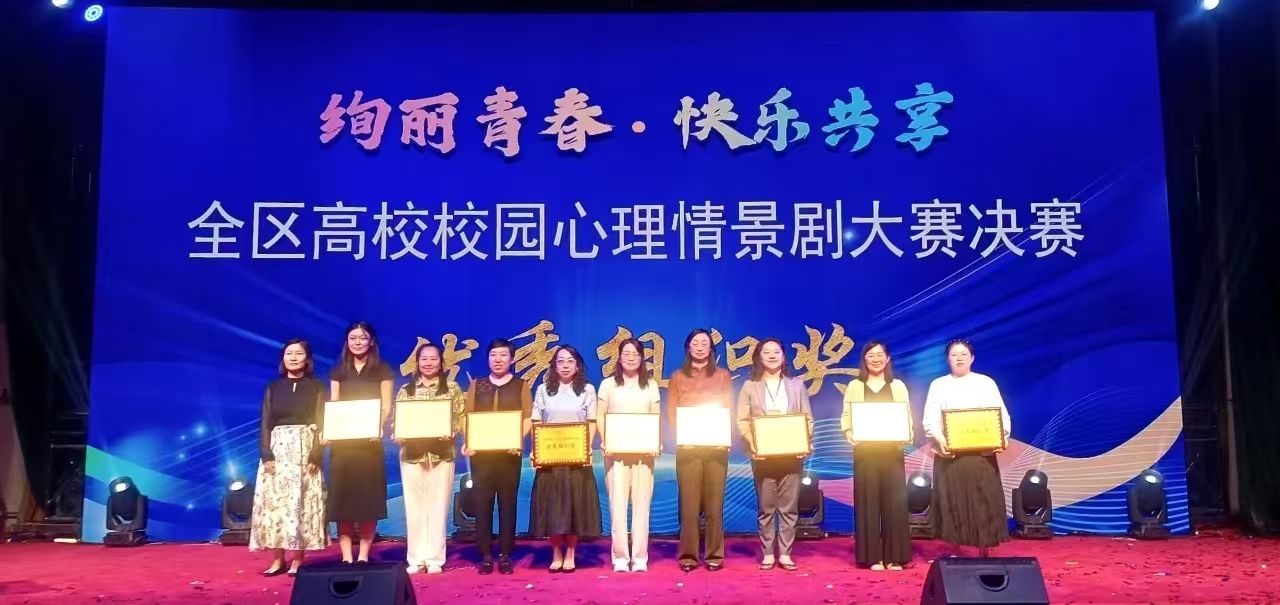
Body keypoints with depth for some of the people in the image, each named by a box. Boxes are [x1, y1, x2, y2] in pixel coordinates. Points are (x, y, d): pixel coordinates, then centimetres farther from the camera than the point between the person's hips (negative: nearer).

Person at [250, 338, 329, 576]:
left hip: (305, 450, -2)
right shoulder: (273, 388, 10)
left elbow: (322, 423, -1)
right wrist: (266, 454, -7)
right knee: (274, 502, -2)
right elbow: (265, 424, 6)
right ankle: (277, 559, 5)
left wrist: (316, 455, -13)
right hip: (277, 449, 2)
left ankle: (297, 560, 1)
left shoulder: (316, 387, 4)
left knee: (301, 502, -4)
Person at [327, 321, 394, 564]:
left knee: (368, 497, -2)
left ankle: (363, 555, 4)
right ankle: (346, 556, 5)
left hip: (369, 441, -2)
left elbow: (386, 407, -1)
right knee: (342, 497, 0)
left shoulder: (382, 369, 4)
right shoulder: (339, 370, 13)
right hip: (342, 441, 2)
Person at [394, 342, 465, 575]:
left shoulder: (452, 388, 5)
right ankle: (416, 558, 12)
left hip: (441, 454, -1)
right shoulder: (406, 390, 11)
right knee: (414, 507, 3)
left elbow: (461, 419, 0)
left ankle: (435, 559, 8)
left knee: (438, 506, 0)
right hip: (412, 454, 2)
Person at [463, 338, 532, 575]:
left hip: (508, 453, -1)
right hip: (481, 453, 2)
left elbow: (528, 418, 0)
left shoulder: (521, 386, 7)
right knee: (482, 504, 1)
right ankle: (485, 556, 8)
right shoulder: (476, 385, 12)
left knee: (507, 504, 1)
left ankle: (505, 556, 7)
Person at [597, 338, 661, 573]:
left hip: (643, 450, 1)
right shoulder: (608, 384, 9)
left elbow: (656, 418, 10)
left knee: (641, 501, -2)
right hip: (616, 450, -1)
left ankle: (639, 557, 3)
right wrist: (604, 441, -10)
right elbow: (600, 417, 6)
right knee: (618, 501, -5)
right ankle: (620, 556, -1)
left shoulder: (650, 384, 13)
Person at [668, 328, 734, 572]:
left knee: (714, 502, 0)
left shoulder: (723, 376, 11)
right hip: (687, 447, 0)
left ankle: (714, 555, 7)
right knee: (689, 502, -2)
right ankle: (688, 556, 4)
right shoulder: (678, 377, 9)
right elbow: (671, 413, 5)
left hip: (716, 447, 1)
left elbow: (729, 412, 8)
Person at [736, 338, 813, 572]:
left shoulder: (797, 385, 12)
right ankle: (768, 553, 9)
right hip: (763, 455, -1)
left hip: (792, 454, 1)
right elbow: (742, 421, 1)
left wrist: (805, 442, -8)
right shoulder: (750, 387, 7)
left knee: (789, 506, 1)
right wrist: (752, 443, -16)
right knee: (766, 507, 1)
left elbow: (808, 419, 9)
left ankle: (785, 553, 7)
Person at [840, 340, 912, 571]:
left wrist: (907, 436, -13)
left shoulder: (898, 386, 11)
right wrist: (850, 434, -18)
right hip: (865, 451, -1)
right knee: (868, 501, -1)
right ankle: (872, 556, 3)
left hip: (892, 450, 1)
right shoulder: (854, 386, 8)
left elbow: (907, 417, 6)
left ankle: (894, 556, 5)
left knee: (894, 500, -2)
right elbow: (846, 417, 2)